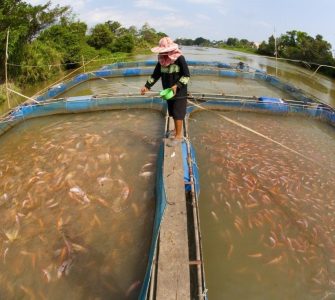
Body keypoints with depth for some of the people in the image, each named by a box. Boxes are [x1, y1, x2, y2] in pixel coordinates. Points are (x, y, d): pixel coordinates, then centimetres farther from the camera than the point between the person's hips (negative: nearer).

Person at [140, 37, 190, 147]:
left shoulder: (179, 58, -19)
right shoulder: (161, 60, 0)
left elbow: (186, 75, -16)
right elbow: (155, 75, 8)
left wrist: (177, 86, -27)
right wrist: (146, 86, 2)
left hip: (179, 92, -6)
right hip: (168, 91, 6)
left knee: (178, 114, -2)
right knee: (173, 113, 16)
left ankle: (179, 135, 9)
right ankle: (177, 130, 34)